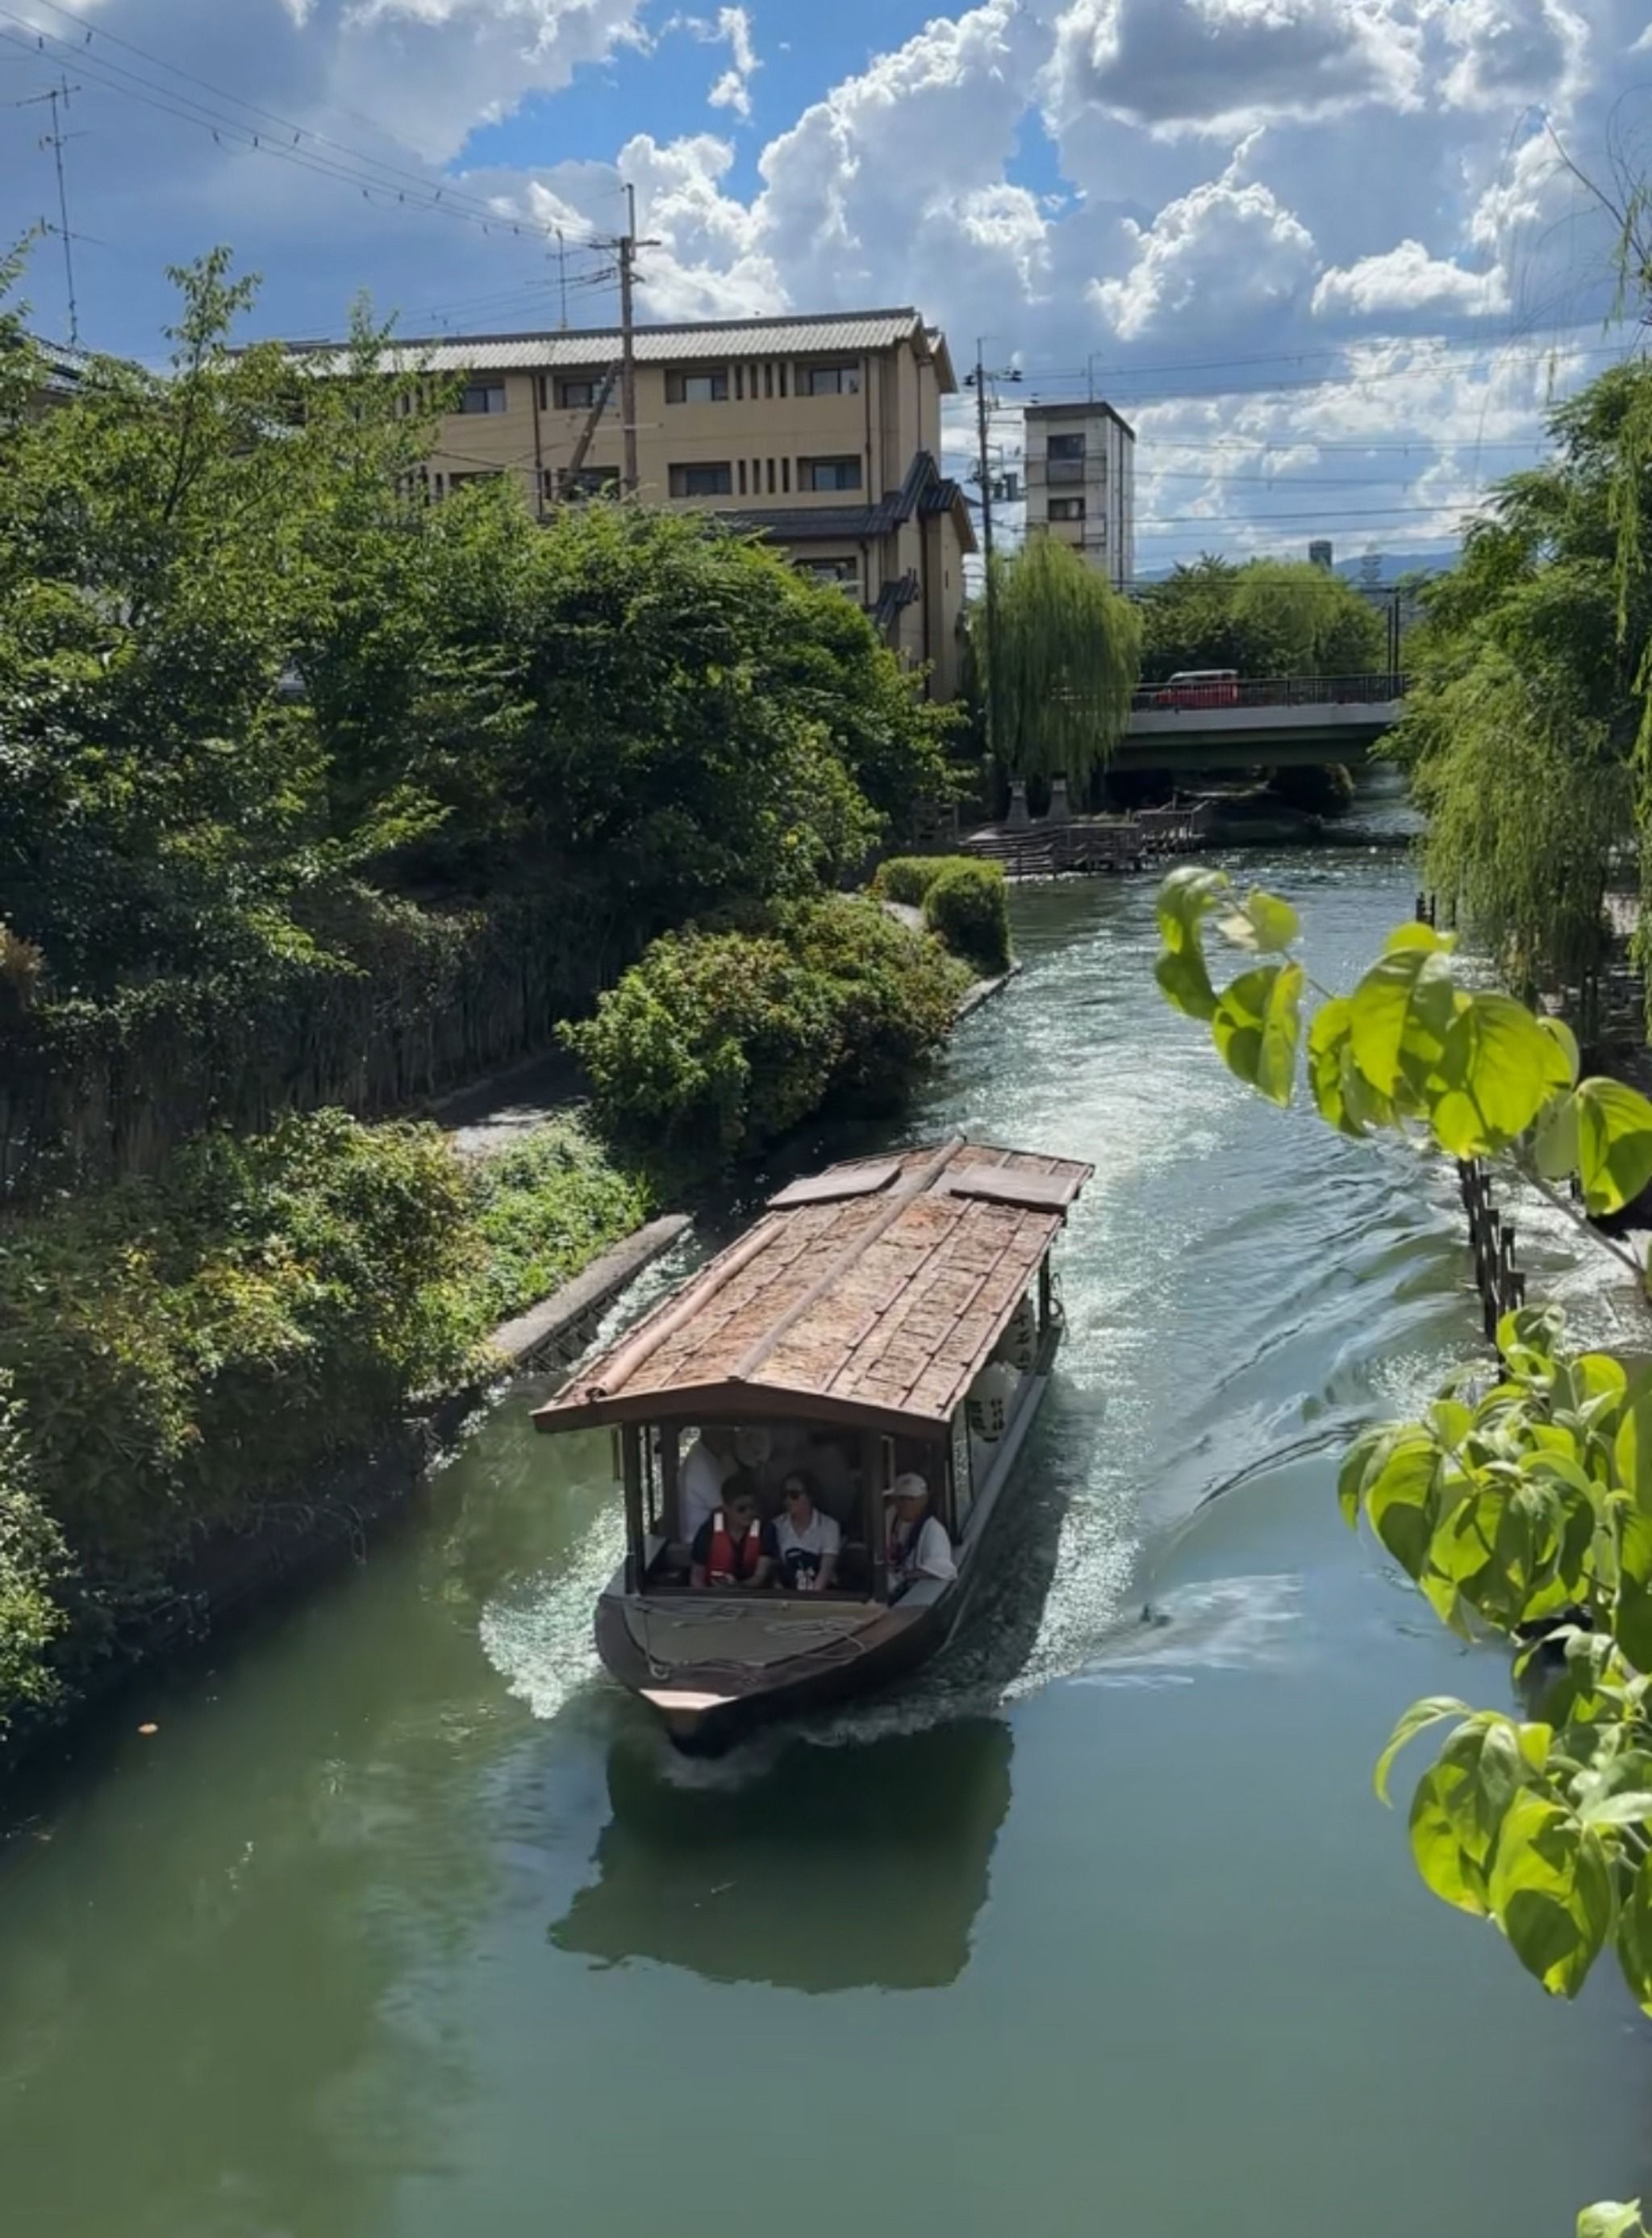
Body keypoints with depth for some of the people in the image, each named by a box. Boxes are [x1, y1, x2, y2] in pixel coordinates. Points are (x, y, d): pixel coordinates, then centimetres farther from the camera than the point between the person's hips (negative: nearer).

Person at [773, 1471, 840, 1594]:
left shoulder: (829, 1526, -1)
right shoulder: (777, 1527, 8)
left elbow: (827, 1569, -10)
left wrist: (813, 1594, -26)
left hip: (821, 1595, -2)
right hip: (787, 1596, 2)